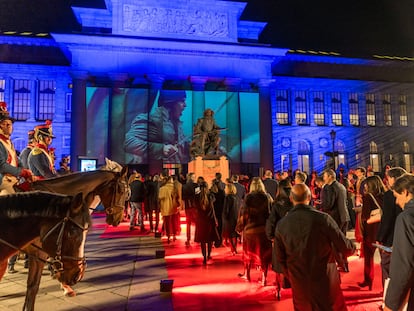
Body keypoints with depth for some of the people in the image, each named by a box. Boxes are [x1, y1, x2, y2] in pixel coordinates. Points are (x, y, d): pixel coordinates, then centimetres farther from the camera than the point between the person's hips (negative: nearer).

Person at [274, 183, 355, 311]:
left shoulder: (281, 224, -8)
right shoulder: (323, 218, -16)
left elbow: (280, 258, 0)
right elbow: (345, 248, -9)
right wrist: (352, 247, 15)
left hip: (299, 282, 2)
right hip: (325, 279, -2)